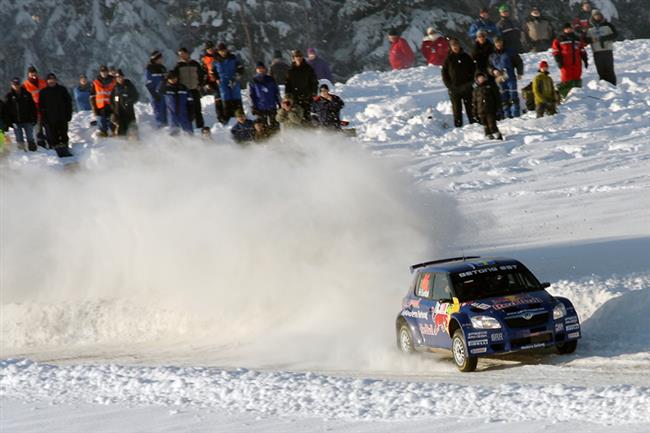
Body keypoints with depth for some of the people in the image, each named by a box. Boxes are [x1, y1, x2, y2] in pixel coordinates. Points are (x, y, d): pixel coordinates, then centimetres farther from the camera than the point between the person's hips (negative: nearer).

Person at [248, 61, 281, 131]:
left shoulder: (271, 80, 8)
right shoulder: (253, 82, 4)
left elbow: (277, 93, 13)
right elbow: (251, 96, 4)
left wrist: (279, 104, 9)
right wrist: (254, 107, -3)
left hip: (272, 107, 2)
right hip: (260, 109, -2)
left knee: (274, 125, 2)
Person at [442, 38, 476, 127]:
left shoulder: (466, 57, 5)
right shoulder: (448, 59, 2)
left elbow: (473, 69, 11)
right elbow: (444, 73, 3)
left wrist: (470, 81, -1)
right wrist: (449, 85, -7)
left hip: (466, 87, 1)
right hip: (454, 88, -1)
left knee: (470, 107, 8)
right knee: (457, 109, -2)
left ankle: (473, 123, 17)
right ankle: (458, 125, 2)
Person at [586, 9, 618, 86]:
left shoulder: (607, 25, 4)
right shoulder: (590, 28, 12)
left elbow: (615, 34, -4)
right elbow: (586, 39, 11)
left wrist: (604, 38, -16)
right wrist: (591, 39, -12)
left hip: (607, 51, -2)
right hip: (596, 52, 2)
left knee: (609, 70, -6)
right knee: (601, 71, 0)